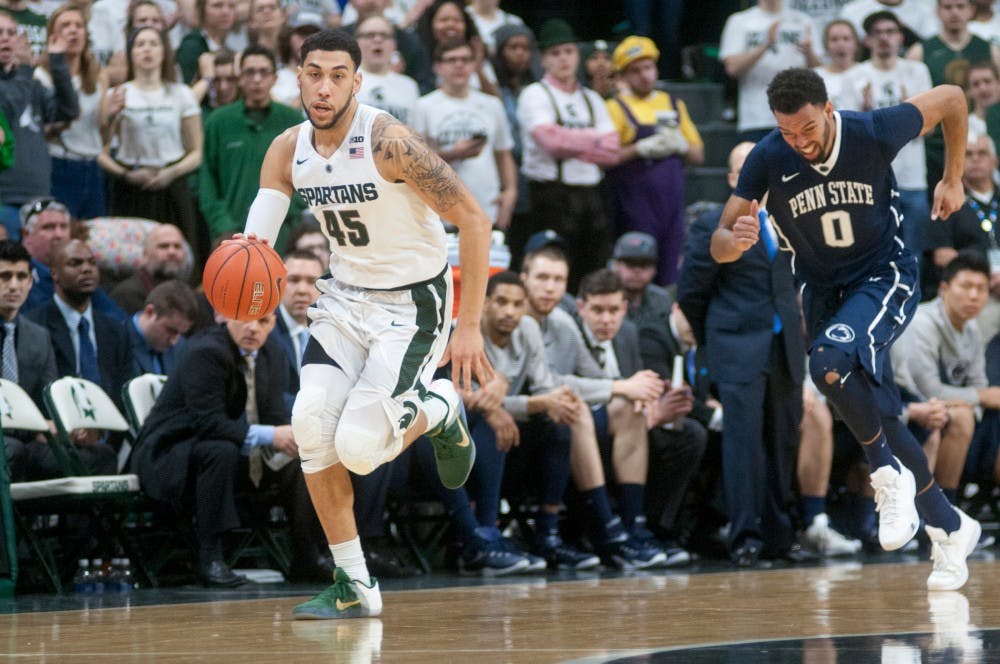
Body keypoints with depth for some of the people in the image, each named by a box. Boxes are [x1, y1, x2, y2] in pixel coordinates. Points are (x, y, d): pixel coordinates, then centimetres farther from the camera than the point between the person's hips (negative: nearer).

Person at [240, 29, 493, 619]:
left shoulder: (387, 141, -23)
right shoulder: (288, 151, -4)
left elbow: (474, 220, -21)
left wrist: (469, 326, -20)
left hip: (411, 303, -6)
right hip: (345, 297, 6)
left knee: (357, 446, -20)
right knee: (311, 426, -13)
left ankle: (437, 413, 15)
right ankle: (354, 587, 0)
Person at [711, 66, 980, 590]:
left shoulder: (873, 132, -23)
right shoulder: (767, 160, -17)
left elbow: (951, 99, -5)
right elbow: (719, 245, -14)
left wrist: (953, 180, 1)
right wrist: (735, 241, -38)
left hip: (884, 277, -4)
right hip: (823, 291, 4)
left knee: (829, 363, -32)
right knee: (878, 415, 6)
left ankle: (890, 477, -12)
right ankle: (950, 529, 22)